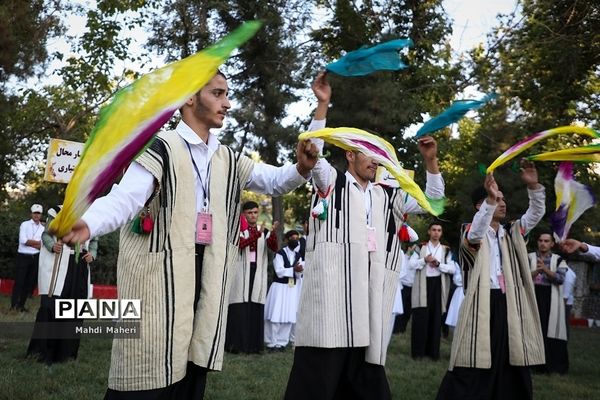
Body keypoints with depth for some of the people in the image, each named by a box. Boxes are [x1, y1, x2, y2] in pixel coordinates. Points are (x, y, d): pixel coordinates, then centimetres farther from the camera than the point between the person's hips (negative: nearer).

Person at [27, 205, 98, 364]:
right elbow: (46, 234, 1)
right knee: (51, 305, -12)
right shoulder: (57, 211, -1)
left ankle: (66, 352, 13)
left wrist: (92, 254, -1)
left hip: (80, 267, 4)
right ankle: (42, 349, -4)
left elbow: (94, 240, 18)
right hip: (59, 265, -4)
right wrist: (52, 246, -19)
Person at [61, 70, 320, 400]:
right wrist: (87, 224, -39)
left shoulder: (227, 160, 17)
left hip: (207, 277, 6)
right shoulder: (160, 148, -5)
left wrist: (302, 168, 0)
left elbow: (275, 182, 23)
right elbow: (124, 197, -18)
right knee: (149, 372, -5)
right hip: (159, 273, -6)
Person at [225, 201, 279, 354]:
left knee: (256, 309, -1)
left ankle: (253, 344, 2)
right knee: (239, 309, -6)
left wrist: (273, 233, -20)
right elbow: (240, 244, -15)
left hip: (258, 272, 3)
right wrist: (257, 234, -25)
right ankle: (235, 344, -4)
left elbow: (274, 248, -2)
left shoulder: (264, 232, 13)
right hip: (241, 271, -3)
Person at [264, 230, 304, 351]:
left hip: (292, 288, 5)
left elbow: (299, 276, 6)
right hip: (279, 286, -5)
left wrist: (299, 271, -15)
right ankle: (272, 342, 1)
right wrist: (293, 269, -19)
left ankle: (282, 342, 10)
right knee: (275, 315, -6)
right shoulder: (280, 253, -4)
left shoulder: (298, 256, 11)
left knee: (289, 316, 3)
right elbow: (279, 271, -15)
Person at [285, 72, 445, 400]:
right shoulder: (332, 181, 13)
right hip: (334, 279, -4)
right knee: (322, 369, -8)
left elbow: (432, 201, 22)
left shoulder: (388, 195, 24)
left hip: (372, 283, 5)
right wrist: (322, 105, -12)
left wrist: (430, 161, 9)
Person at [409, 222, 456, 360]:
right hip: (423, 284, -1)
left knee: (436, 317, 2)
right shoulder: (421, 247, 9)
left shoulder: (446, 250, 11)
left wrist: (438, 264, -14)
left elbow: (452, 269, 0)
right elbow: (412, 264, -2)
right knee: (420, 317, -5)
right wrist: (425, 260, -17)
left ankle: (433, 351, 10)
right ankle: (418, 350, 2)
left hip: (438, 284, 1)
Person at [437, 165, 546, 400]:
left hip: (509, 305, 6)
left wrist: (533, 186, -6)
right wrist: (490, 199, -36)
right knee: (476, 367, -8)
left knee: (511, 364, 5)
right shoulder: (471, 232, 0)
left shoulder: (511, 233, 18)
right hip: (482, 305, -5)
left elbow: (536, 214, 11)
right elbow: (475, 235, -23)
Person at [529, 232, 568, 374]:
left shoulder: (559, 260, 9)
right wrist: (537, 271, -20)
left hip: (552, 300, 0)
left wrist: (545, 269, -20)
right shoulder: (529, 257, 9)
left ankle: (553, 365, 5)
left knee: (551, 330, -2)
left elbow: (560, 278, -6)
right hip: (533, 298, 0)